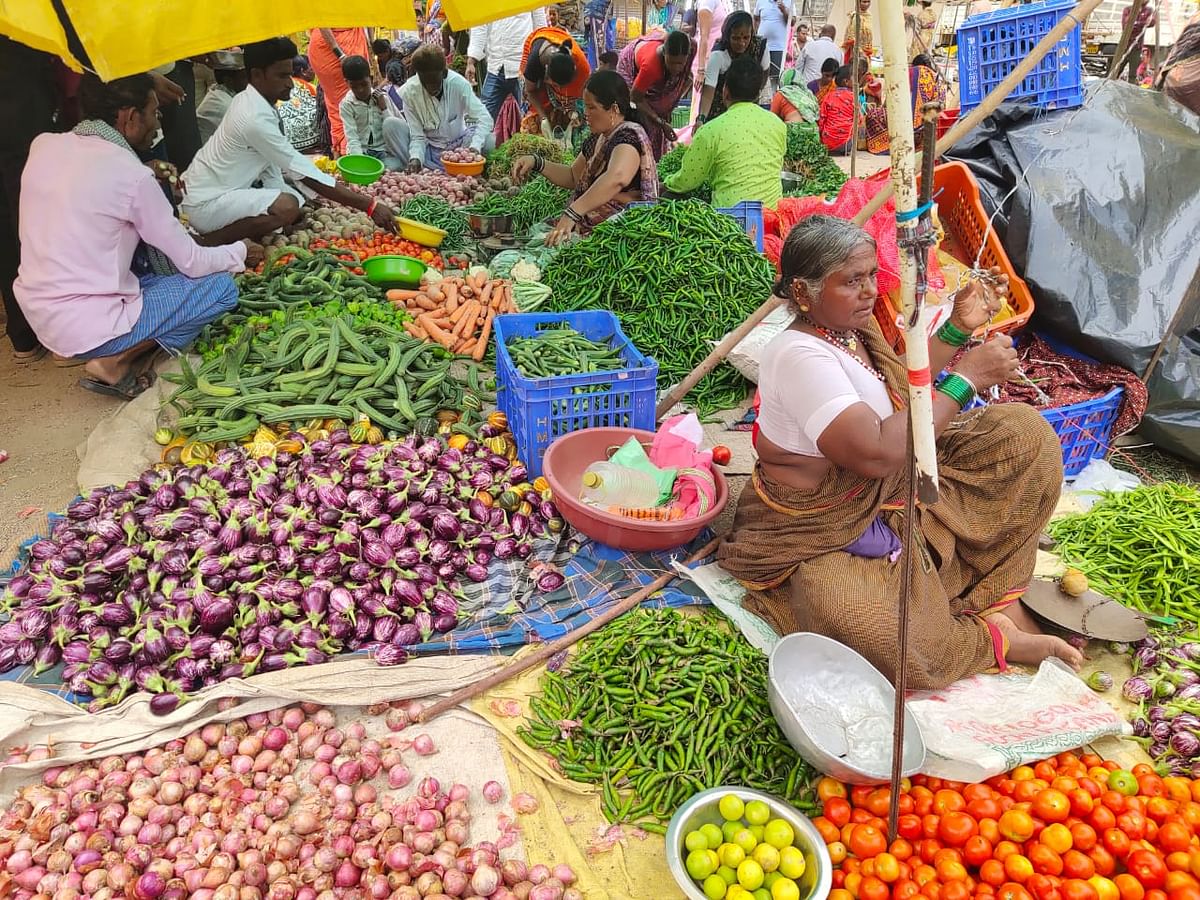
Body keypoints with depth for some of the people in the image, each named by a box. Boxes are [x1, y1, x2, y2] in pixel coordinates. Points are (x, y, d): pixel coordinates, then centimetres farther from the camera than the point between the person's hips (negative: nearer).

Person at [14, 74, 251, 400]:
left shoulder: (43, 144, 2)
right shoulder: (132, 176, -17)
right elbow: (193, 263, -10)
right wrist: (240, 252, 8)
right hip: (87, 330, -8)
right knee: (221, 287, -1)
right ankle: (116, 362, -3)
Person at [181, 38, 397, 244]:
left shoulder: (249, 102, 4)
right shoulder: (256, 117, -25)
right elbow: (306, 174, -25)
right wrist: (369, 206, -26)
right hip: (204, 205, -9)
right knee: (287, 207, -30)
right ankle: (209, 242, -14)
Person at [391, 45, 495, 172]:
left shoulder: (458, 83, -18)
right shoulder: (409, 92, -17)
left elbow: (484, 118, -23)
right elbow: (417, 136, -15)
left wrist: (475, 147, -40)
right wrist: (415, 158, -36)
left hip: (458, 144, 0)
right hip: (429, 148, 0)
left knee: (488, 140, -28)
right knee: (390, 125, -22)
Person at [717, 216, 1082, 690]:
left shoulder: (847, 326, 2)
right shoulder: (798, 355, -26)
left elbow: (901, 393, 20)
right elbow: (877, 452, -33)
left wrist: (957, 328, 8)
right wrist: (966, 378, -24)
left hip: (892, 494, 9)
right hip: (824, 539, -9)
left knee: (1024, 430, 0)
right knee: (893, 644, -37)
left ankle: (998, 594, 2)